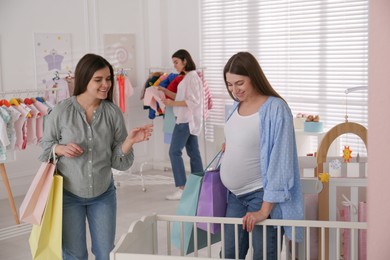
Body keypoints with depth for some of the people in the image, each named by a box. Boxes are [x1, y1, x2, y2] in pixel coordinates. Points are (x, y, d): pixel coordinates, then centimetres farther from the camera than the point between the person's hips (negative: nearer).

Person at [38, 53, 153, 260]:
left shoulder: (113, 113, -9)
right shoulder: (61, 112, -13)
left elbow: (120, 162, -7)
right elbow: (45, 146, -1)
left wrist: (129, 141, -26)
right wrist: (60, 149, -22)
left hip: (103, 194, 2)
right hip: (69, 195, -2)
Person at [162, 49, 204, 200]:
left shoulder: (192, 77, -14)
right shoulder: (188, 77, 15)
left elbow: (193, 101, -20)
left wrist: (172, 103, -21)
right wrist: (165, 91, 11)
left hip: (187, 119, -10)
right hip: (188, 119, 10)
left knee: (174, 152, -9)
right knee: (193, 153, 10)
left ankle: (182, 188, -9)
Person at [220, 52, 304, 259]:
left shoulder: (276, 109, -17)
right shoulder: (237, 106, 5)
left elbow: (279, 159, -20)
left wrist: (265, 209, -22)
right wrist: (228, 147, 1)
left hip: (261, 196, -7)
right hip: (234, 195, 7)